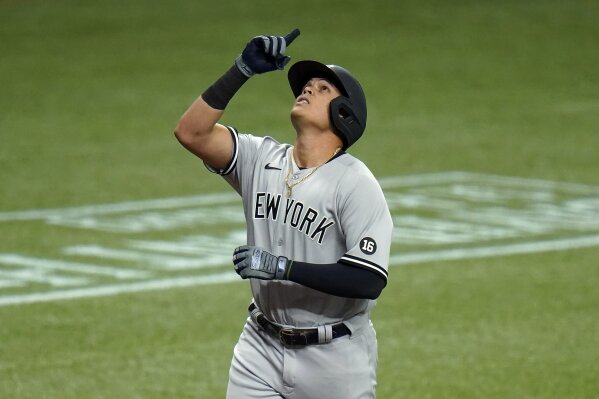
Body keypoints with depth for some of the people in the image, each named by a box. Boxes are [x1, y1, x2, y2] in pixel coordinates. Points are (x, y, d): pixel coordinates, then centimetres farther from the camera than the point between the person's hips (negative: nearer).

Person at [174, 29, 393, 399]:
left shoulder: (355, 184, -14)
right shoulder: (262, 159, 3)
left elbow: (368, 281, -22)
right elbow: (191, 132, -10)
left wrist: (282, 267, -26)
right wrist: (242, 71, -15)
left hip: (334, 357, -4)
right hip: (262, 346, 5)